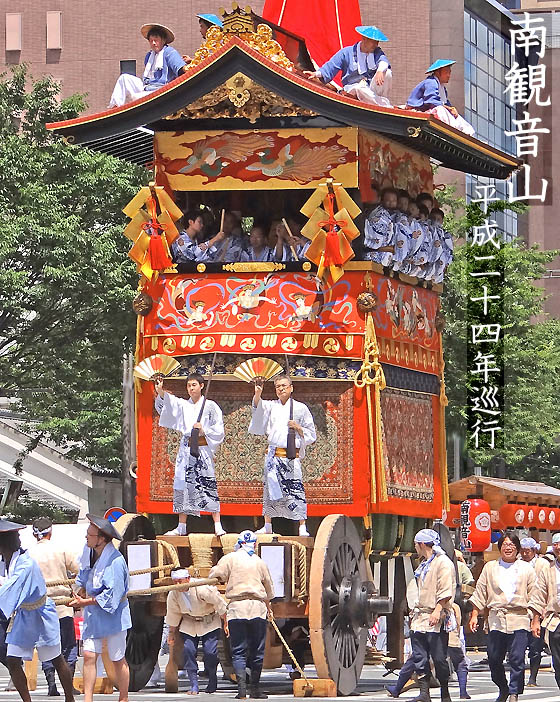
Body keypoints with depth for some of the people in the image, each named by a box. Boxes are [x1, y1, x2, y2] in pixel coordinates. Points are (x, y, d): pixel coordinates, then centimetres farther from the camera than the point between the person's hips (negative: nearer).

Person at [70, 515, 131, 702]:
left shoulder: (115, 561, -23)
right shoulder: (88, 552, 1)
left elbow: (111, 596, -24)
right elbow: (83, 579, 19)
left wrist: (85, 602, -18)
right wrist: (80, 593, 1)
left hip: (113, 615, -6)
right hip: (93, 615, 6)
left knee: (118, 659, 6)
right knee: (89, 656, -2)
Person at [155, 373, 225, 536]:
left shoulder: (210, 406, 4)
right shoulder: (183, 405, 12)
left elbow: (219, 430, 2)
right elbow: (169, 403, -8)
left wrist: (203, 430, -14)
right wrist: (160, 391, -25)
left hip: (203, 448, -4)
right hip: (186, 448, 4)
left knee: (208, 485, -11)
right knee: (183, 485, 2)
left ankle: (218, 526, -11)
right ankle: (181, 527, 7)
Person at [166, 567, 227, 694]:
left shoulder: (202, 589, -29)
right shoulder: (173, 594, -13)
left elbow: (219, 604, -18)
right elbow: (173, 614, 4)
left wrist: (226, 623, -12)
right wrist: (172, 632, 12)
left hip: (209, 623, -4)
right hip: (189, 623, 4)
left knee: (210, 651, -13)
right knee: (188, 650, -12)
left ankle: (212, 683, 10)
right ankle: (194, 685, -6)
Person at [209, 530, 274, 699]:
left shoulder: (230, 558, 2)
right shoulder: (260, 562, 12)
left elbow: (215, 575, -3)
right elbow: (269, 587, 22)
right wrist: (267, 603, 40)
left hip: (237, 608, -2)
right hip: (258, 608, 2)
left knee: (238, 651, -1)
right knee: (257, 650, 9)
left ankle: (241, 685, -18)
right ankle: (255, 688, 12)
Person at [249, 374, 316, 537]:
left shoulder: (300, 408, 7)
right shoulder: (271, 406, 13)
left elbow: (311, 435, 9)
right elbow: (258, 407, -9)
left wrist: (298, 428, -9)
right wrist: (258, 393, -27)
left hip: (292, 455, -3)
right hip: (273, 455, 3)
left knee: (295, 489, -9)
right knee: (270, 488, 4)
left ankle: (302, 527, -6)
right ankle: (267, 526, 13)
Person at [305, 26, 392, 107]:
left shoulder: (377, 52, 11)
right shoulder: (347, 53, 5)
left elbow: (383, 60, -12)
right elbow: (330, 67, 3)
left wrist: (380, 71, -37)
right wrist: (317, 74, -16)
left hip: (373, 88, 2)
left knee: (387, 73, -23)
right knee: (360, 88, -40)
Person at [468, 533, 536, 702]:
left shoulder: (526, 569, 10)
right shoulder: (490, 568, 13)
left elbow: (534, 596, 9)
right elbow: (480, 593, 13)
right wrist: (474, 615, 6)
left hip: (519, 620, -2)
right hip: (496, 620, 2)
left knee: (517, 659, -8)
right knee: (494, 659, 3)